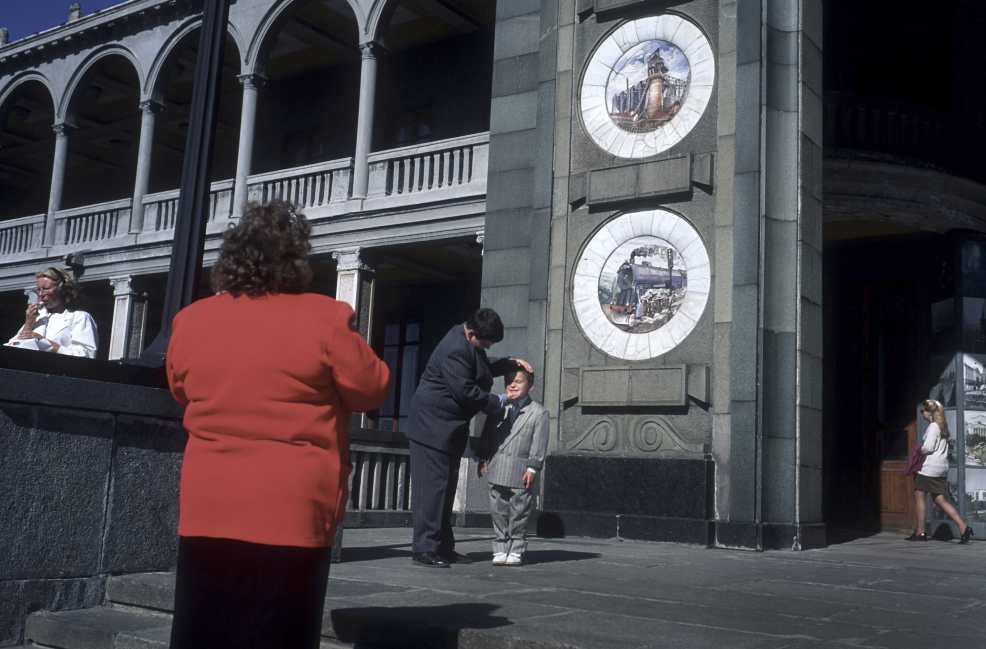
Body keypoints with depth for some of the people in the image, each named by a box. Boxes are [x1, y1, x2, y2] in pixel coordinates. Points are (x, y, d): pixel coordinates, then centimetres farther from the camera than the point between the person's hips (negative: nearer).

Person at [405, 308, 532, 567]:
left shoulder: (468, 344, 11)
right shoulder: (455, 349, -22)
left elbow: (483, 369, 28)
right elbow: (465, 391, -23)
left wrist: (510, 363, 15)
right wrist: (496, 402, -12)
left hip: (448, 429, 11)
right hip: (433, 426, -11)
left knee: (445, 486, 12)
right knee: (433, 485, -9)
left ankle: (443, 547, 18)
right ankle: (424, 548, -5)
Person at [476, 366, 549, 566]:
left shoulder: (538, 412, 0)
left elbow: (539, 443, -5)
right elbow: (486, 435, 12)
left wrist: (533, 467, -10)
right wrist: (483, 459, 5)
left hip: (520, 472, -3)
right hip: (497, 470, 3)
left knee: (519, 512, 3)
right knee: (498, 511, 8)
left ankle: (516, 550, 14)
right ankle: (501, 549, 17)